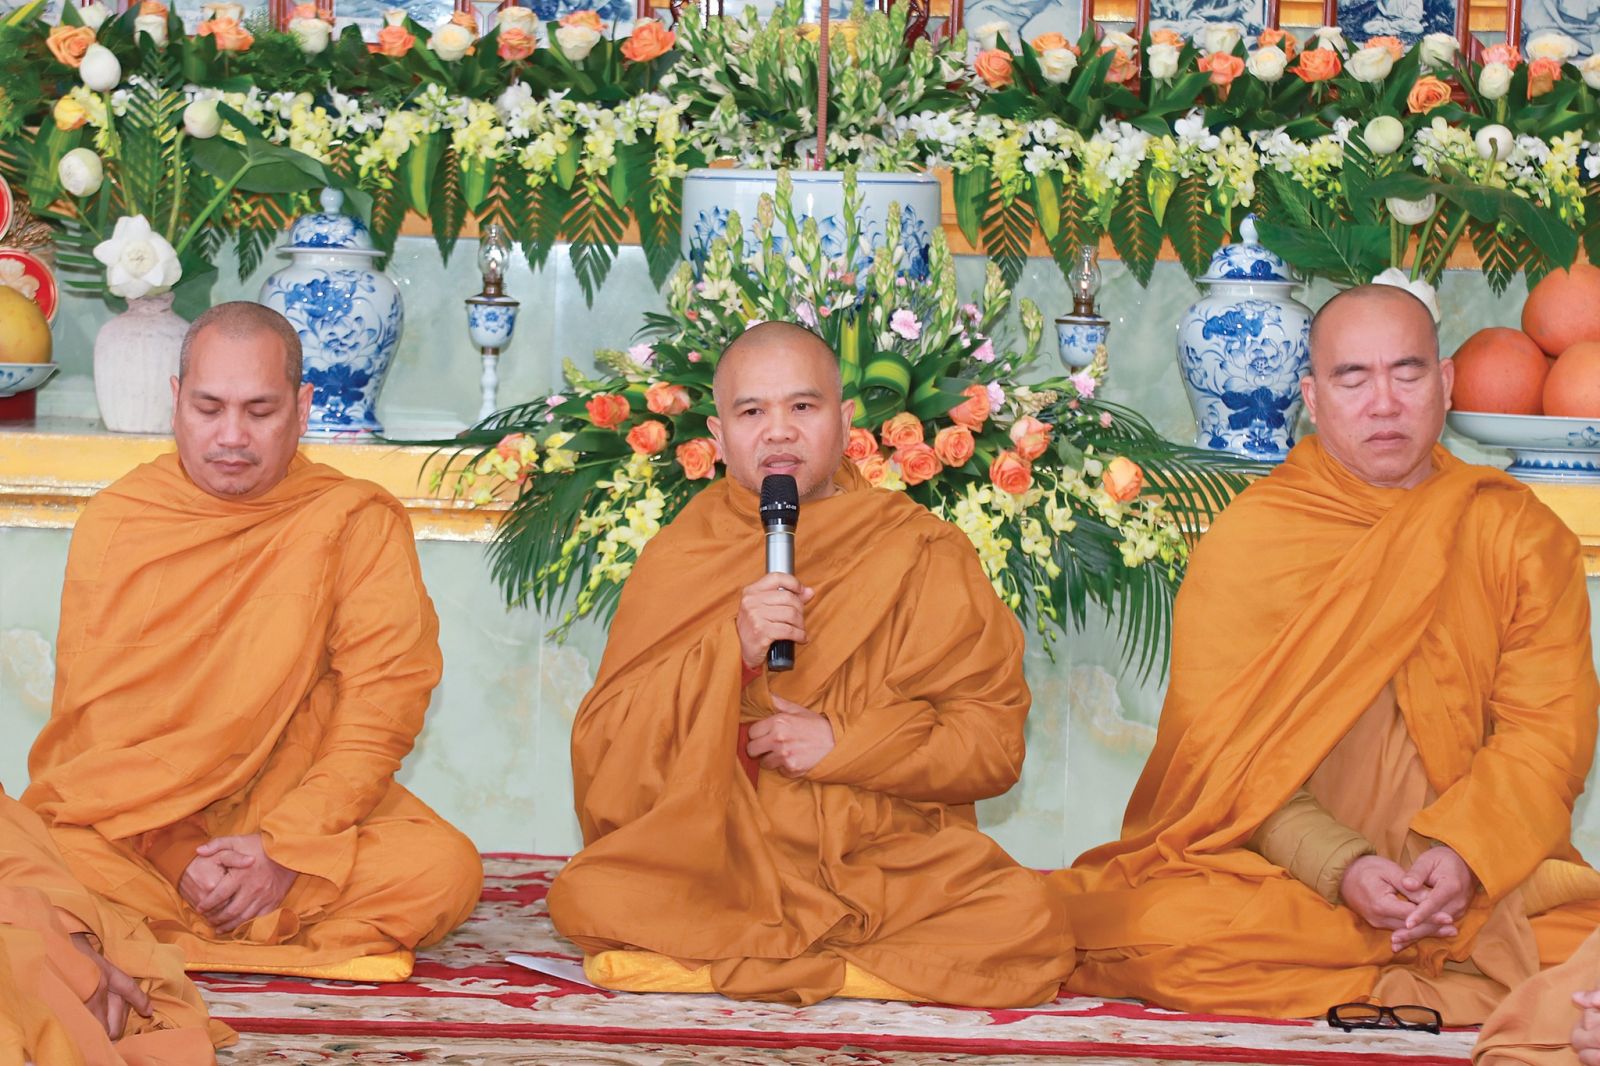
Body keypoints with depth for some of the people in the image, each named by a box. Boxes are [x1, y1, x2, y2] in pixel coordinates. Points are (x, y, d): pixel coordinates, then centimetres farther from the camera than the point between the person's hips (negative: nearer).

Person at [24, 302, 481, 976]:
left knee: (444, 869, -30)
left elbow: (380, 709, -4)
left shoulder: (359, 522, 2)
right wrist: (173, 852, -16)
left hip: (299, 813, 0)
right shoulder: (113, 523, 5)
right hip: (133, 820, 0)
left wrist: (288, 849, -18)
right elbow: (87, 717, 0)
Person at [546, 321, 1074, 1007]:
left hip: (890, 859, 0)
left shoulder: (927, 556, 7)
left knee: (1031, 925, -29)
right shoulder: (679, 558, 9)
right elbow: (604, 746, 0)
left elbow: (994, 741, 2)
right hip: (717, 858, 0)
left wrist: (843, 744, -11)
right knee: (589, 897, -30)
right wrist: (732, 651, -14)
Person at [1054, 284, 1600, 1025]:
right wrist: (1341, 867, -21)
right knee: (1163, 929, -33)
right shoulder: (1247, 540, 4)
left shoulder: (1519, 534, 9)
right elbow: (1230, 750, -3)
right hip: (1277, 872, 0)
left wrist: (1466, 854, -20)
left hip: (1483, 874, 1)